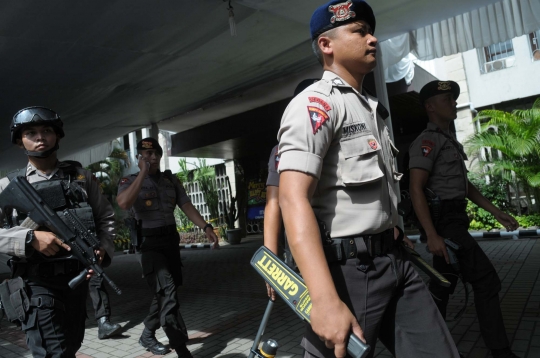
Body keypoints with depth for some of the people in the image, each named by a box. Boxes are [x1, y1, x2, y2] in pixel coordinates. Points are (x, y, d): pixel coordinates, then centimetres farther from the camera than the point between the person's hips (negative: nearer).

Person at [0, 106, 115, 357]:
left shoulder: (82, 178, 5)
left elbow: (106, 218, 8)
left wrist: (103, 250, -8)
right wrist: (30, 238, -23)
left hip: (77, 279, 4)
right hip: (38, 284, -3)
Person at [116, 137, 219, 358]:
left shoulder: (171, 180, 11)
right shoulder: (130, 181, 0)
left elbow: (187, 206, 4)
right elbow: (123, 203, -22)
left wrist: (206, 227, -10)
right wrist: (143, 173, -16)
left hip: (171, 240, 5)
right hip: (149, 243, -5)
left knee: (164, 292, 15)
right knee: (167, 291, -16)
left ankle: (147, 335, 35)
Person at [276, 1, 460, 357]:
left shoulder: (371, 107, 18)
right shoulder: (316, 103, -12)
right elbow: (294, 198, -26)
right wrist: (326, 300, -34)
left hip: (395, 258, 9)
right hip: (349, 266, -8)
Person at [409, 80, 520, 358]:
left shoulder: (449, 140, 19)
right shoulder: (428, 140, -11)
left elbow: (464, 184, 23)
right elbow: (416, 189, -20)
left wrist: (496, 212, 17)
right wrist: (432, 235, -27)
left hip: (454, 220, 10)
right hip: (443, 221, -10)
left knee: (443, 284, 13)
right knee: (486, 280, -6)